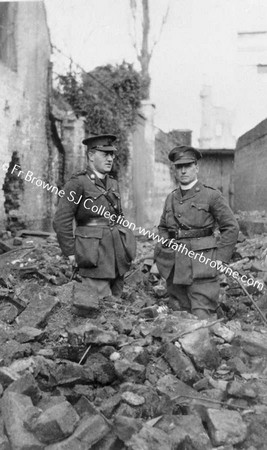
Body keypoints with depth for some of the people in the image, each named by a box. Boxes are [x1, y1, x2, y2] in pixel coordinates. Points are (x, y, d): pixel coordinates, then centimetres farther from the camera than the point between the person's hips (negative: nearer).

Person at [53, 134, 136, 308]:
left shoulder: (113, 184, 14)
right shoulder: (78, 183, -8)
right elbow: (61, 221, -12)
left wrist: (124, 250, 14)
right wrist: (71, 253, -11)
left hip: (117, 258, 7)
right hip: (94, 256, -7)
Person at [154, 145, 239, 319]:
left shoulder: (211, 195, -3)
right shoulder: (171, 198, 12)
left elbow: (231, 228, -2)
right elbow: (163, 228, 26)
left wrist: (220, 258, -8)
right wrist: (165, 249, 10)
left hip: (202, 266, -5)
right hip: (174, 267, 5)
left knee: (202, 318, -7)